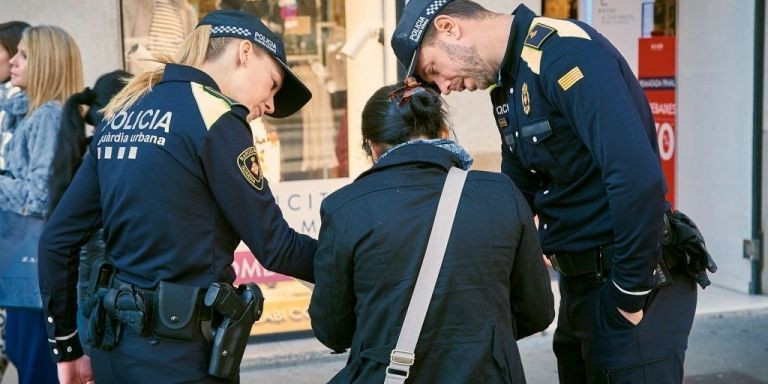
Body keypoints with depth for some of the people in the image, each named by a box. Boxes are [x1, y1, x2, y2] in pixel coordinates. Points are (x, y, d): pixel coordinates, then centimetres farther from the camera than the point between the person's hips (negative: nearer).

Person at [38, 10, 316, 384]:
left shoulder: (122, 113, 10)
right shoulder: (212, 113, -12)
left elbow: (57, 240, 10)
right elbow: (275, 247, -12)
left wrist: (66, 347, 16)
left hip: (113, 344, 8)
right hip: (178, 354, -8)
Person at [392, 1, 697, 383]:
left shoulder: (565, 51, -19)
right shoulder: (509, 84, 11)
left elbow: (638, 178, -28)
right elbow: (518, 192, 20)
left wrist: (629, 295, -20)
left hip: (631, 281, -9)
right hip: (580, 280, 9)